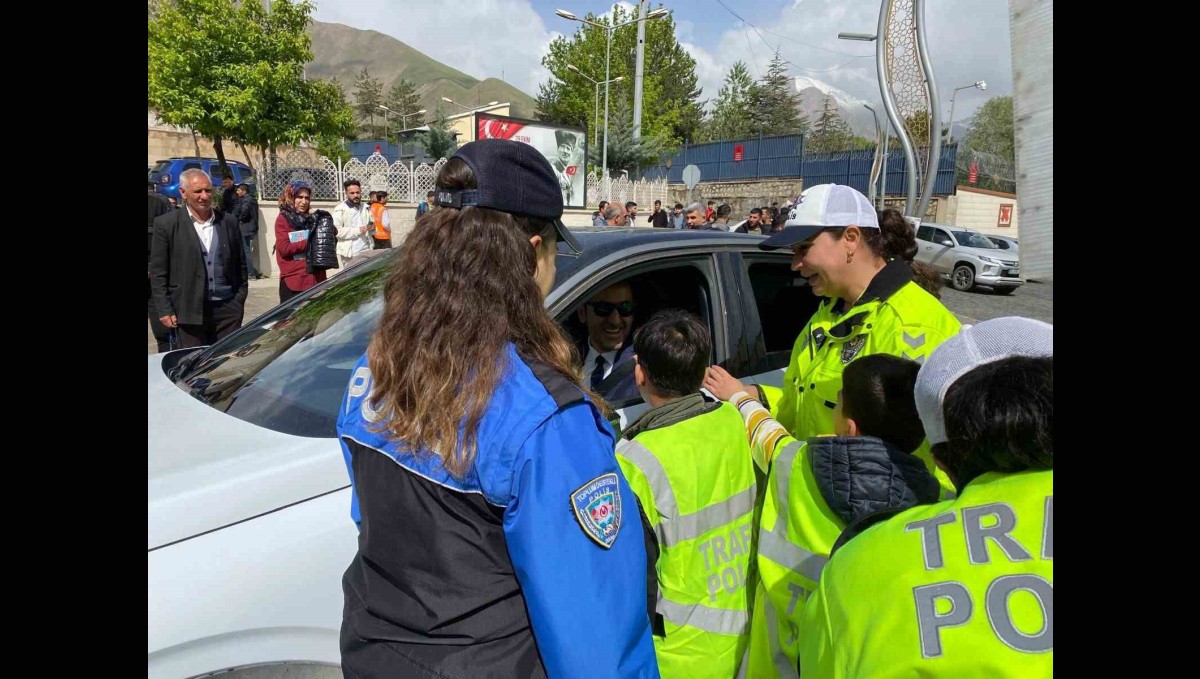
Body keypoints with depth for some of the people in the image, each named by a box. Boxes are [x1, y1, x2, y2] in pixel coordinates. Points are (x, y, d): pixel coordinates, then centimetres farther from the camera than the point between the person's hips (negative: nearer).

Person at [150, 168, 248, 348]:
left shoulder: (229, 222, 8)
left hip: (228, 308, 3)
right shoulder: (166, 224, -1)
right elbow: (158, 272, -1)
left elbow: (240, 264, 13)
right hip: (190, 311, -2)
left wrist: (240, 300, 7)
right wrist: (165, 310, -5)